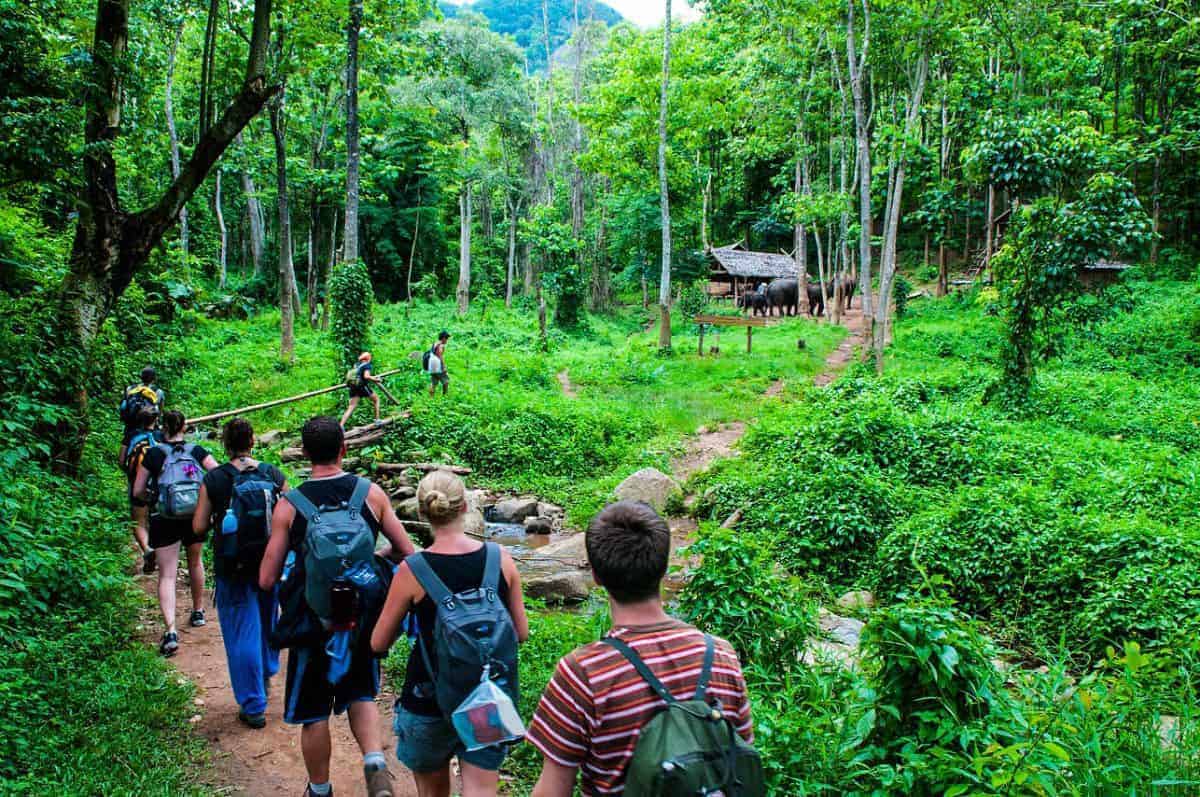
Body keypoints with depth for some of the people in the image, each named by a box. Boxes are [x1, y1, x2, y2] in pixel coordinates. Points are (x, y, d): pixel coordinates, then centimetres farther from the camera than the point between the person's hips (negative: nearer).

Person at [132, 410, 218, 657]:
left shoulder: (153, 454, 0)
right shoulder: (196, 451, 3)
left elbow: (137, 491, 2)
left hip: (164, 519, -2)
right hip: (195, 516, 2)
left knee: (167, 575, -2)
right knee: (195, 562, 25)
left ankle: (171, 630, -17)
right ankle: (198, 612, 40)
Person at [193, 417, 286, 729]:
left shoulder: (213, 480, -9)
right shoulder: (273, 475, -5)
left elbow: (199, 528, -7)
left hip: (233, 567, -3)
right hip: (271, 563, 3)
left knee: (242, 635, 7)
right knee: (268, 622, 25)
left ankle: (254, 706, 12)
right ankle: (265, 677, 47)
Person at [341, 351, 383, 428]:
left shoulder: (357, 365, 19)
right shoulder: (367, 365, -3)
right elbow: (366, 376, -17)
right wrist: (376, 379, -5)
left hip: (353, 386, 6)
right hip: (362, 386, -6)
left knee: (351, 407, 1)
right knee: (376, 399, 15)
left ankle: (341, 425, -12)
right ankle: (377, 419, 11)